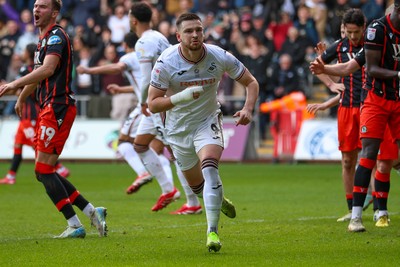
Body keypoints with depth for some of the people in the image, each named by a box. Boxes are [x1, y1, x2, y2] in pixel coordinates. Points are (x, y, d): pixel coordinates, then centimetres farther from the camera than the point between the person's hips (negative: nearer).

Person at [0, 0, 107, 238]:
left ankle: (75, 226, -7)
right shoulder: (44, 39, 20)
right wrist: (22, 98, 46)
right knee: (45, 172, 8)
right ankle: (92, 211, 11)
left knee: (43, 171, -10)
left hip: (57, 108, -10)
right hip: (49, 109, 10)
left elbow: (47, 69, -27)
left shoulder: (56, 36, -11)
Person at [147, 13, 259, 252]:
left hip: (208, 122, -1)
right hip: (178, 128, 1)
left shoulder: (219, 57, -18)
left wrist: (248, 110, -24)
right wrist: (181, 97, -37)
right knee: (197, 185, 12)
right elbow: (153, 104, -20)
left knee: (210, 170, -26)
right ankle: (219, 199, 49)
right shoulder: (166, 63, -22)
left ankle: (213, 231, -23)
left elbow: (251, 82, -5)